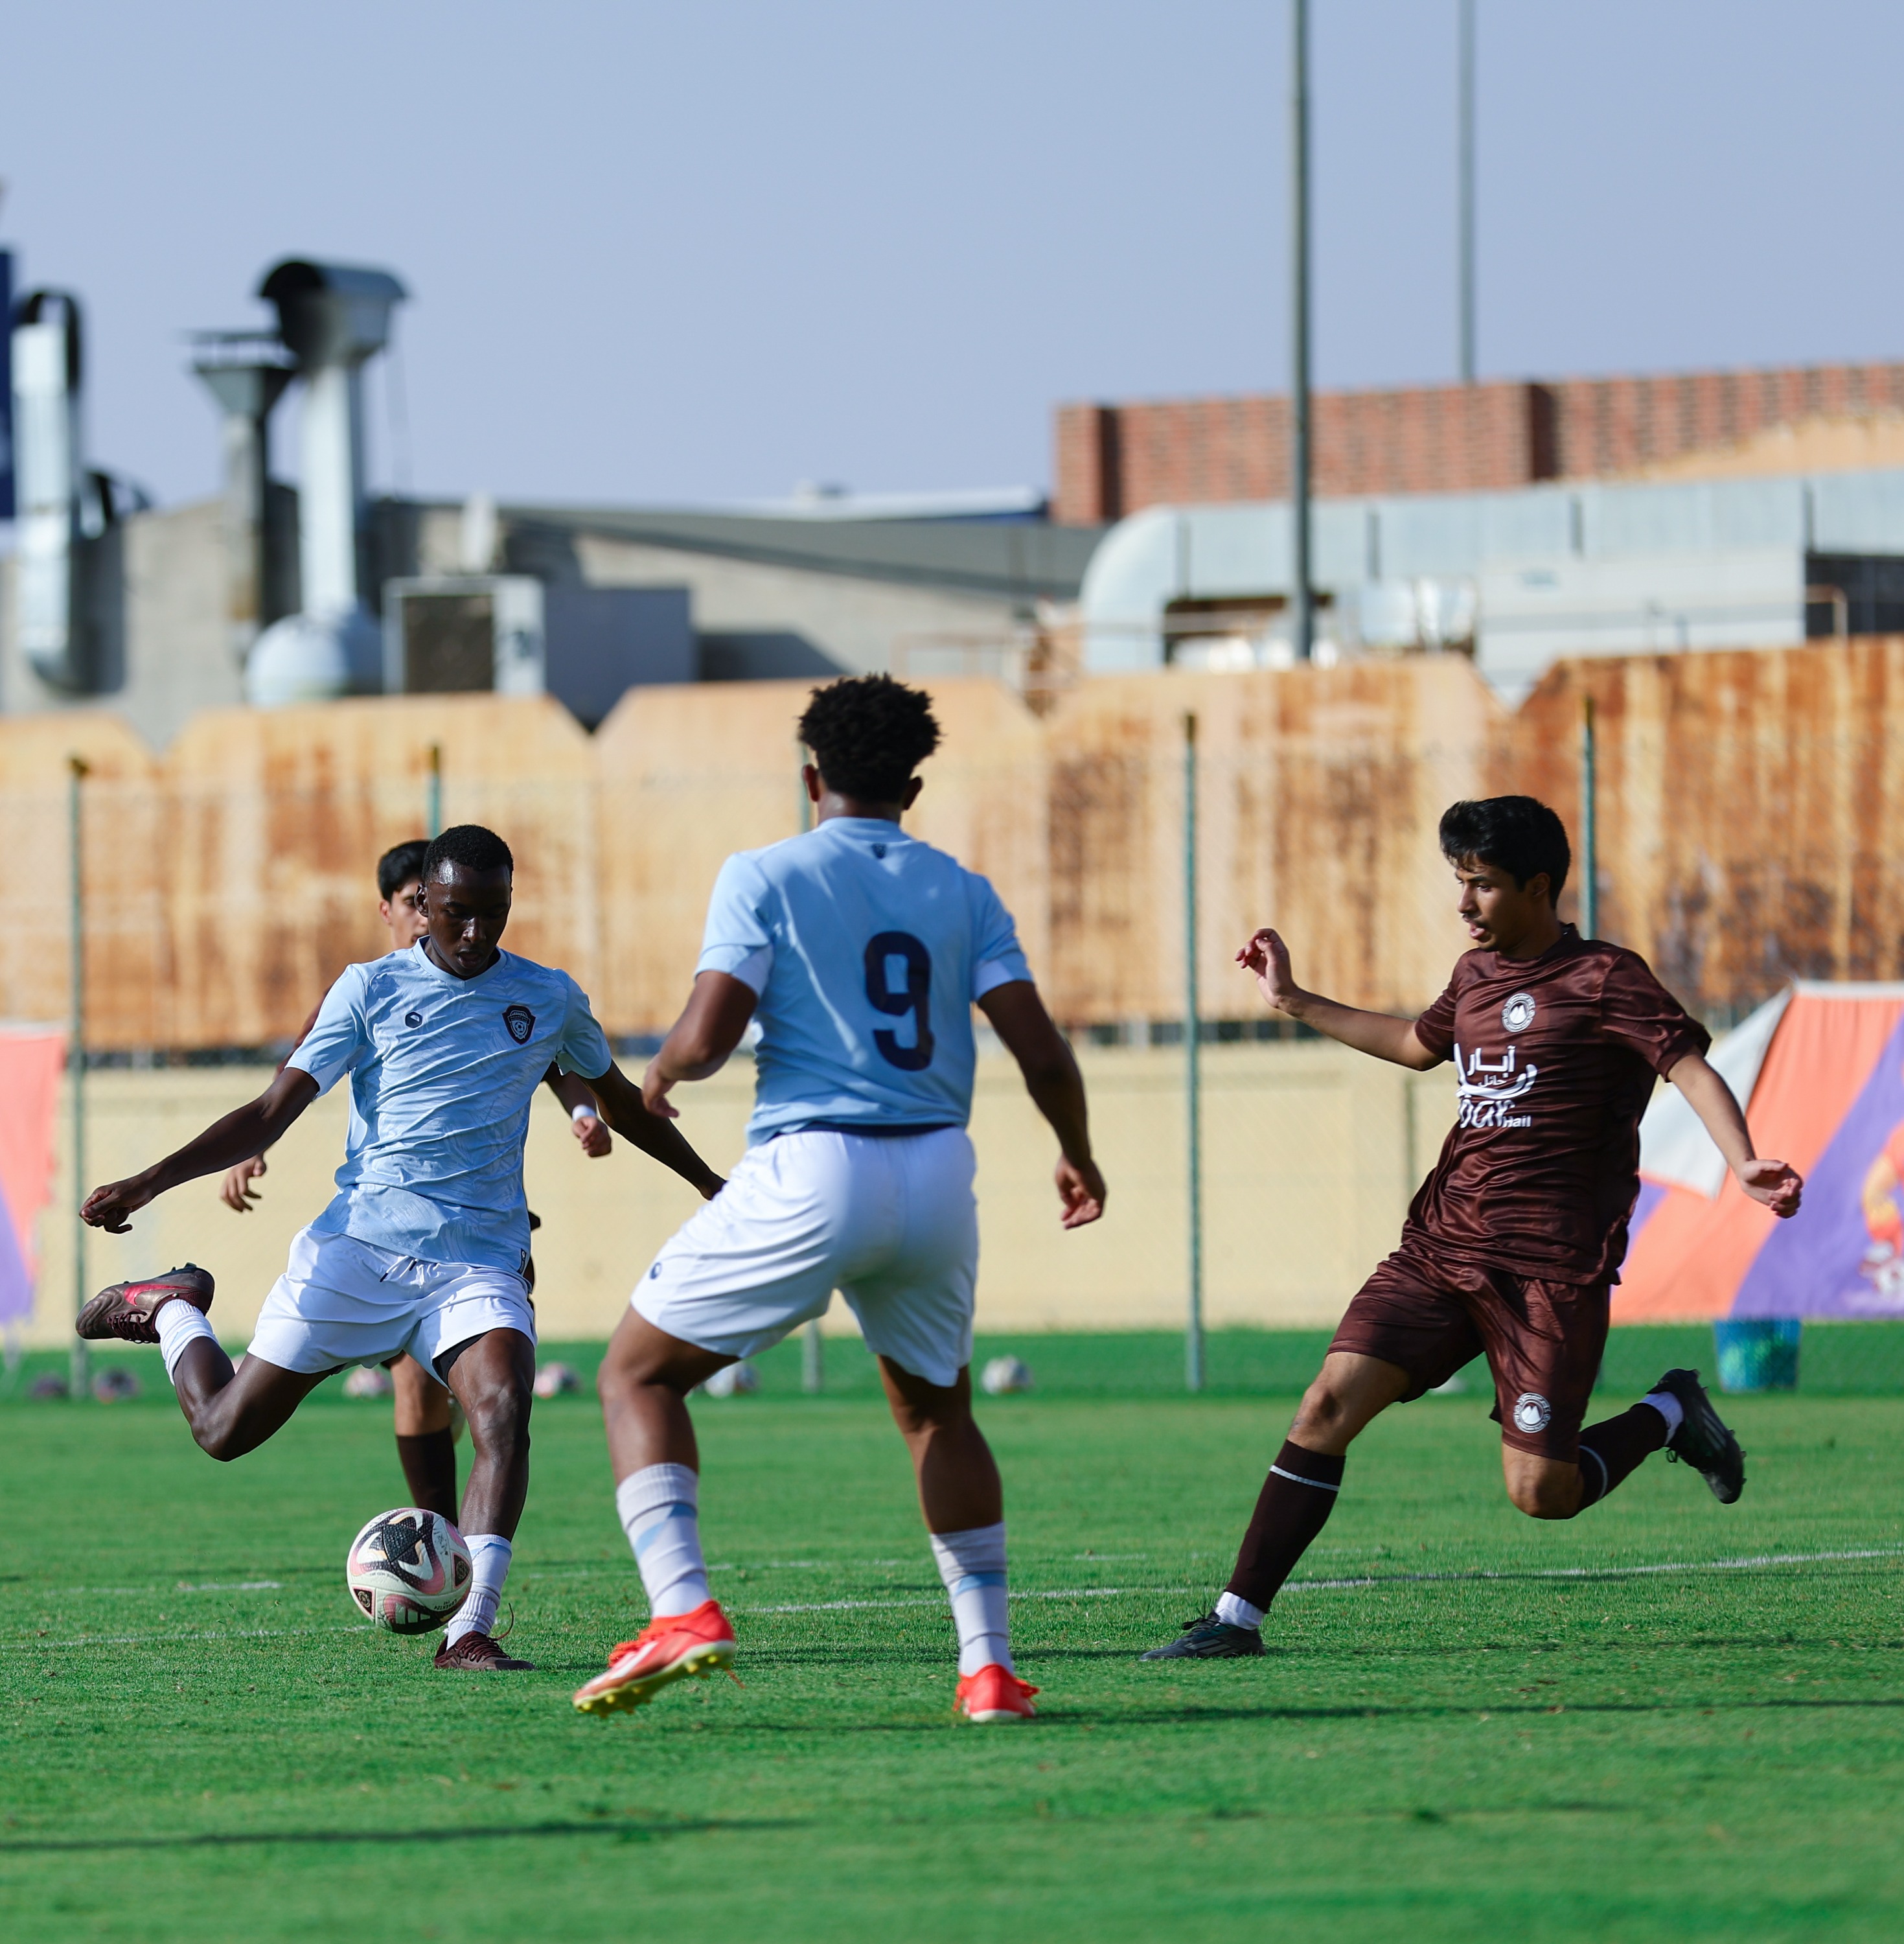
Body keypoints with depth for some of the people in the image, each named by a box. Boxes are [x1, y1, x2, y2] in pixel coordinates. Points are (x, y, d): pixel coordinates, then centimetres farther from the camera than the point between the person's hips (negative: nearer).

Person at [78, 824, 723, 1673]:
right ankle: (172, 1311, 36)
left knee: (504, 1416, -28)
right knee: (225, 1428, 3)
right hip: (359, 1244, -1)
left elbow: (619, 1100, 28)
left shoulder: (548, 998, 10)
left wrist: (709, 1183, 35)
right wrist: (149, 1182, -10)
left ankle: (468, 1629, -30)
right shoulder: (369, 989, 3)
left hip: (479, 1264, 1)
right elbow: (273, 1111, 0)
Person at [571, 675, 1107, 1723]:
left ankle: (682, 1609, -11)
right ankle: (989, 1665, 17)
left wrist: (659, 1075, 14)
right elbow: (1041, 1052, 3)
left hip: (809, 1174, -4)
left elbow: (706, 1036, -10)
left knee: (638, 1372, 9)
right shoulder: (962, 892, 10)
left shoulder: (764, 876, 1)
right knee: (936, 1410, 25)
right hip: (936, 1177, 4)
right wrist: (1077, 1156, 21)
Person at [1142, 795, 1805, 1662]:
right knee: (1332, 1400, -10)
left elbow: (1691, 1067, -16)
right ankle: (1239, 1616, -8)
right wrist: (1295, 1002, 39)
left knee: (1540, 1491, -9)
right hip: (1443, 1244, 6)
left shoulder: (1604, 979, -7)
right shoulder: (1476, 974, 15)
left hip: (1550, 1266, -6)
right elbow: (1418, 1044, 36)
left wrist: (1743, 1162, -34)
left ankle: (1666, 1415, 21)